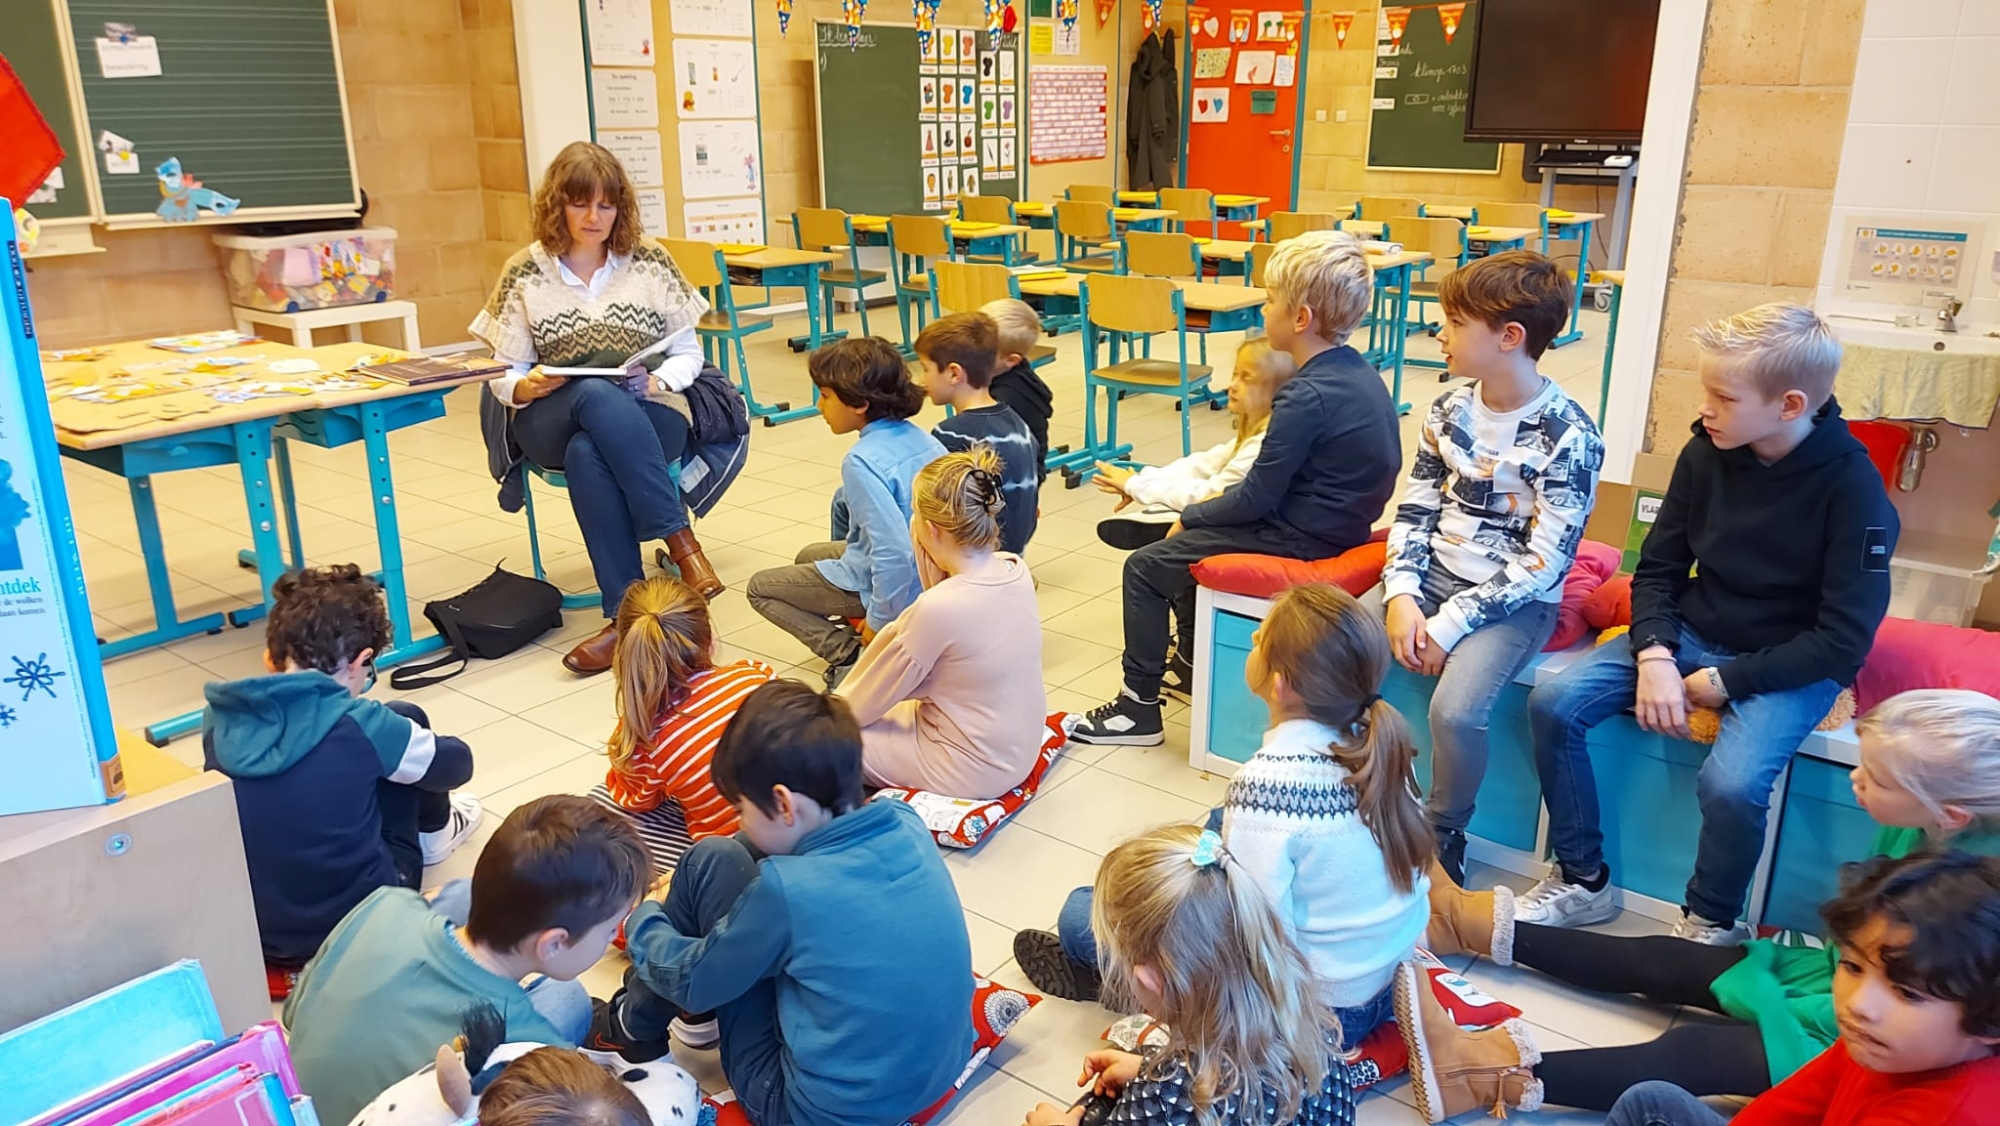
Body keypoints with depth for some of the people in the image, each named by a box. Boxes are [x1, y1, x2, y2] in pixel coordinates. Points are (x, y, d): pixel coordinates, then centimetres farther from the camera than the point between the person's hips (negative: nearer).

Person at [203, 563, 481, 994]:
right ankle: (434, 831, 36)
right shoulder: (359, 725, -18)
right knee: (406, 719, 10)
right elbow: (456, 764, 0)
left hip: (243, 924, 4)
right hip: (355, 917, -4)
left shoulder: (221, 717, -7)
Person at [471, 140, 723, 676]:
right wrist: (525, 387, -17)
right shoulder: (525, 272, 6)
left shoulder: (649, 260, 6)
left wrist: (657, 382, -15)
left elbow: (687, 352, 7)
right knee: (599, 398, -37)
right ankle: (680, 541, -34)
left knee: (587, 455, -36)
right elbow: (505, 376, 7)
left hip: (648, 417, 0)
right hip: (551, 422, 1)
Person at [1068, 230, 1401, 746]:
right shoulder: (1357, 371, 3)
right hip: (1336, 520, 9)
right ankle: (1194, 658, 35)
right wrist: (1212, 507, 9)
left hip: (1302, 538, -9)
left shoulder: (1305, 397, -25)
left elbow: (1256, 499, -20)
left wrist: (1189, 516, -4)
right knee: (1186, 539, 24)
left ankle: (1140, 707, 9)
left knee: (1145, 567, -1)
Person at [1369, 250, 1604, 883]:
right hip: (1435, 575, 6)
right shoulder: (1449, 411, 2)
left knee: (1456, 711, -28)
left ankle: (1443, 841, -1)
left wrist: (1450, 624, -20)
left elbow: (1543, 563, -17)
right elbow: (1414, 512, 6)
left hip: (1514, 600, -6)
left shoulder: (1567, 436, -16)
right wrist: (1402, 597, -10)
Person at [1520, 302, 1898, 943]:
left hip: (1791, 666, -5)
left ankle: (1712, 923, 1)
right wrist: (1655, 656, -15)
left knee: (1731, 784, -31)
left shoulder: (1852, 486, -17)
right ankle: (1582, 881, 2)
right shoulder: (1707, 453, -5)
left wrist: (1724, 682, -19)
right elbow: (1658, 569, 3)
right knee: (1553, 704, -15)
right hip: (1691, 634, 5)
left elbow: (1845, 639, -16)